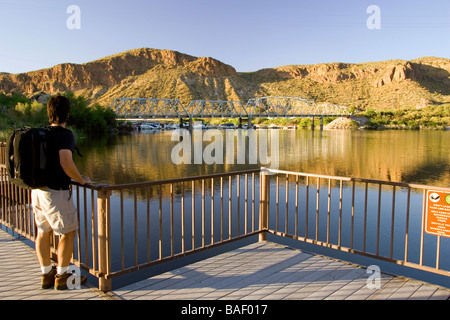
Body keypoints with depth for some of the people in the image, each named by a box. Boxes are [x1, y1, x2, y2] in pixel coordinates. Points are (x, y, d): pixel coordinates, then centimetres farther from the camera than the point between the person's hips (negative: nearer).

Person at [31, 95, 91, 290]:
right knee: (68, 233, 6)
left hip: (37, 190, 8)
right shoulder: (65, 135, -14)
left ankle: (46, 274, 28)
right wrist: (81, 180, -11)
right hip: (56, 192, -8)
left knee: (43, 232, 16)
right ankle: (62, 276, 14)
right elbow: (66, 162, -27)